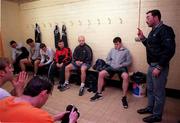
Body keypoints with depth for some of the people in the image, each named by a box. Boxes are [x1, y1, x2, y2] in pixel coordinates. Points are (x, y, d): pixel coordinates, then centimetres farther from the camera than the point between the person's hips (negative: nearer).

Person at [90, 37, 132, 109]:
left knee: (126, 76, -36)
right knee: (101, 74, -22)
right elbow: (107, 59, 18)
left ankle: (124, 97, -23)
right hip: (112, 67, 3)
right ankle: (99, 94, -9)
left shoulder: (126, 51, 9)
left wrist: (120, 65, -11)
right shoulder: (112, 50, 19)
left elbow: (129, 62, 3)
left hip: (121, 67, -3)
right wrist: (111, 64, -2)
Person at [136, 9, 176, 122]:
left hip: (159, 66, -9)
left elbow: (169, 50, -22)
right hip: (151, 65, 9)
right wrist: (143, 38, 8)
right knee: (150, 89, 20)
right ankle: (150, 108, 38)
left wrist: (159, 67, -21)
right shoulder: (154, 31, 13)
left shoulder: (165, 30, -15)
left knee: (158, 92, 5)